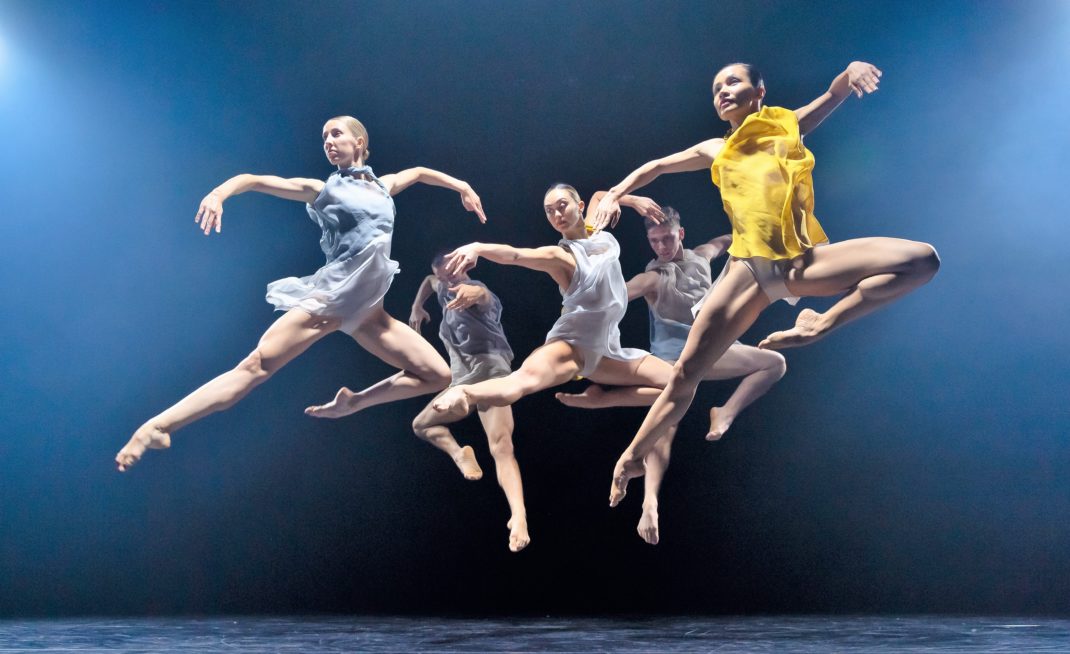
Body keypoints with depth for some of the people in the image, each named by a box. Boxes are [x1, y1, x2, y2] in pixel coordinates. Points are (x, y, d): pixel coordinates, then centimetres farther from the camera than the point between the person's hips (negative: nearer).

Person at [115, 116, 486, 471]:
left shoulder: (383, 186, 21)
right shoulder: (320, 189, 8)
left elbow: (419, 173, 41)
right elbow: (253, 180, -1)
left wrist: (462, 186, 35)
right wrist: (219, 193, -21)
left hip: (367, 310, 5)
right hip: (330, 296, -5)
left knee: (437, 376, 1)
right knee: (257, 364, -22)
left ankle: (350, 403, 11)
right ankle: (156, 427, -24)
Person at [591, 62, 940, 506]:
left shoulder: (788, 127, 16)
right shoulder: (715, 152, 19)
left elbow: (835, 94, 3)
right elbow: (655, 167, 29)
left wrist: (853, 69, -20)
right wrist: (613, 196, 14)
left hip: (804, 261, 0)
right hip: (748, 270, 1)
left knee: (922, 259, -17)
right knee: (686, 372, -4)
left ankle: (820, 326, -18)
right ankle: (633, 456, 11)